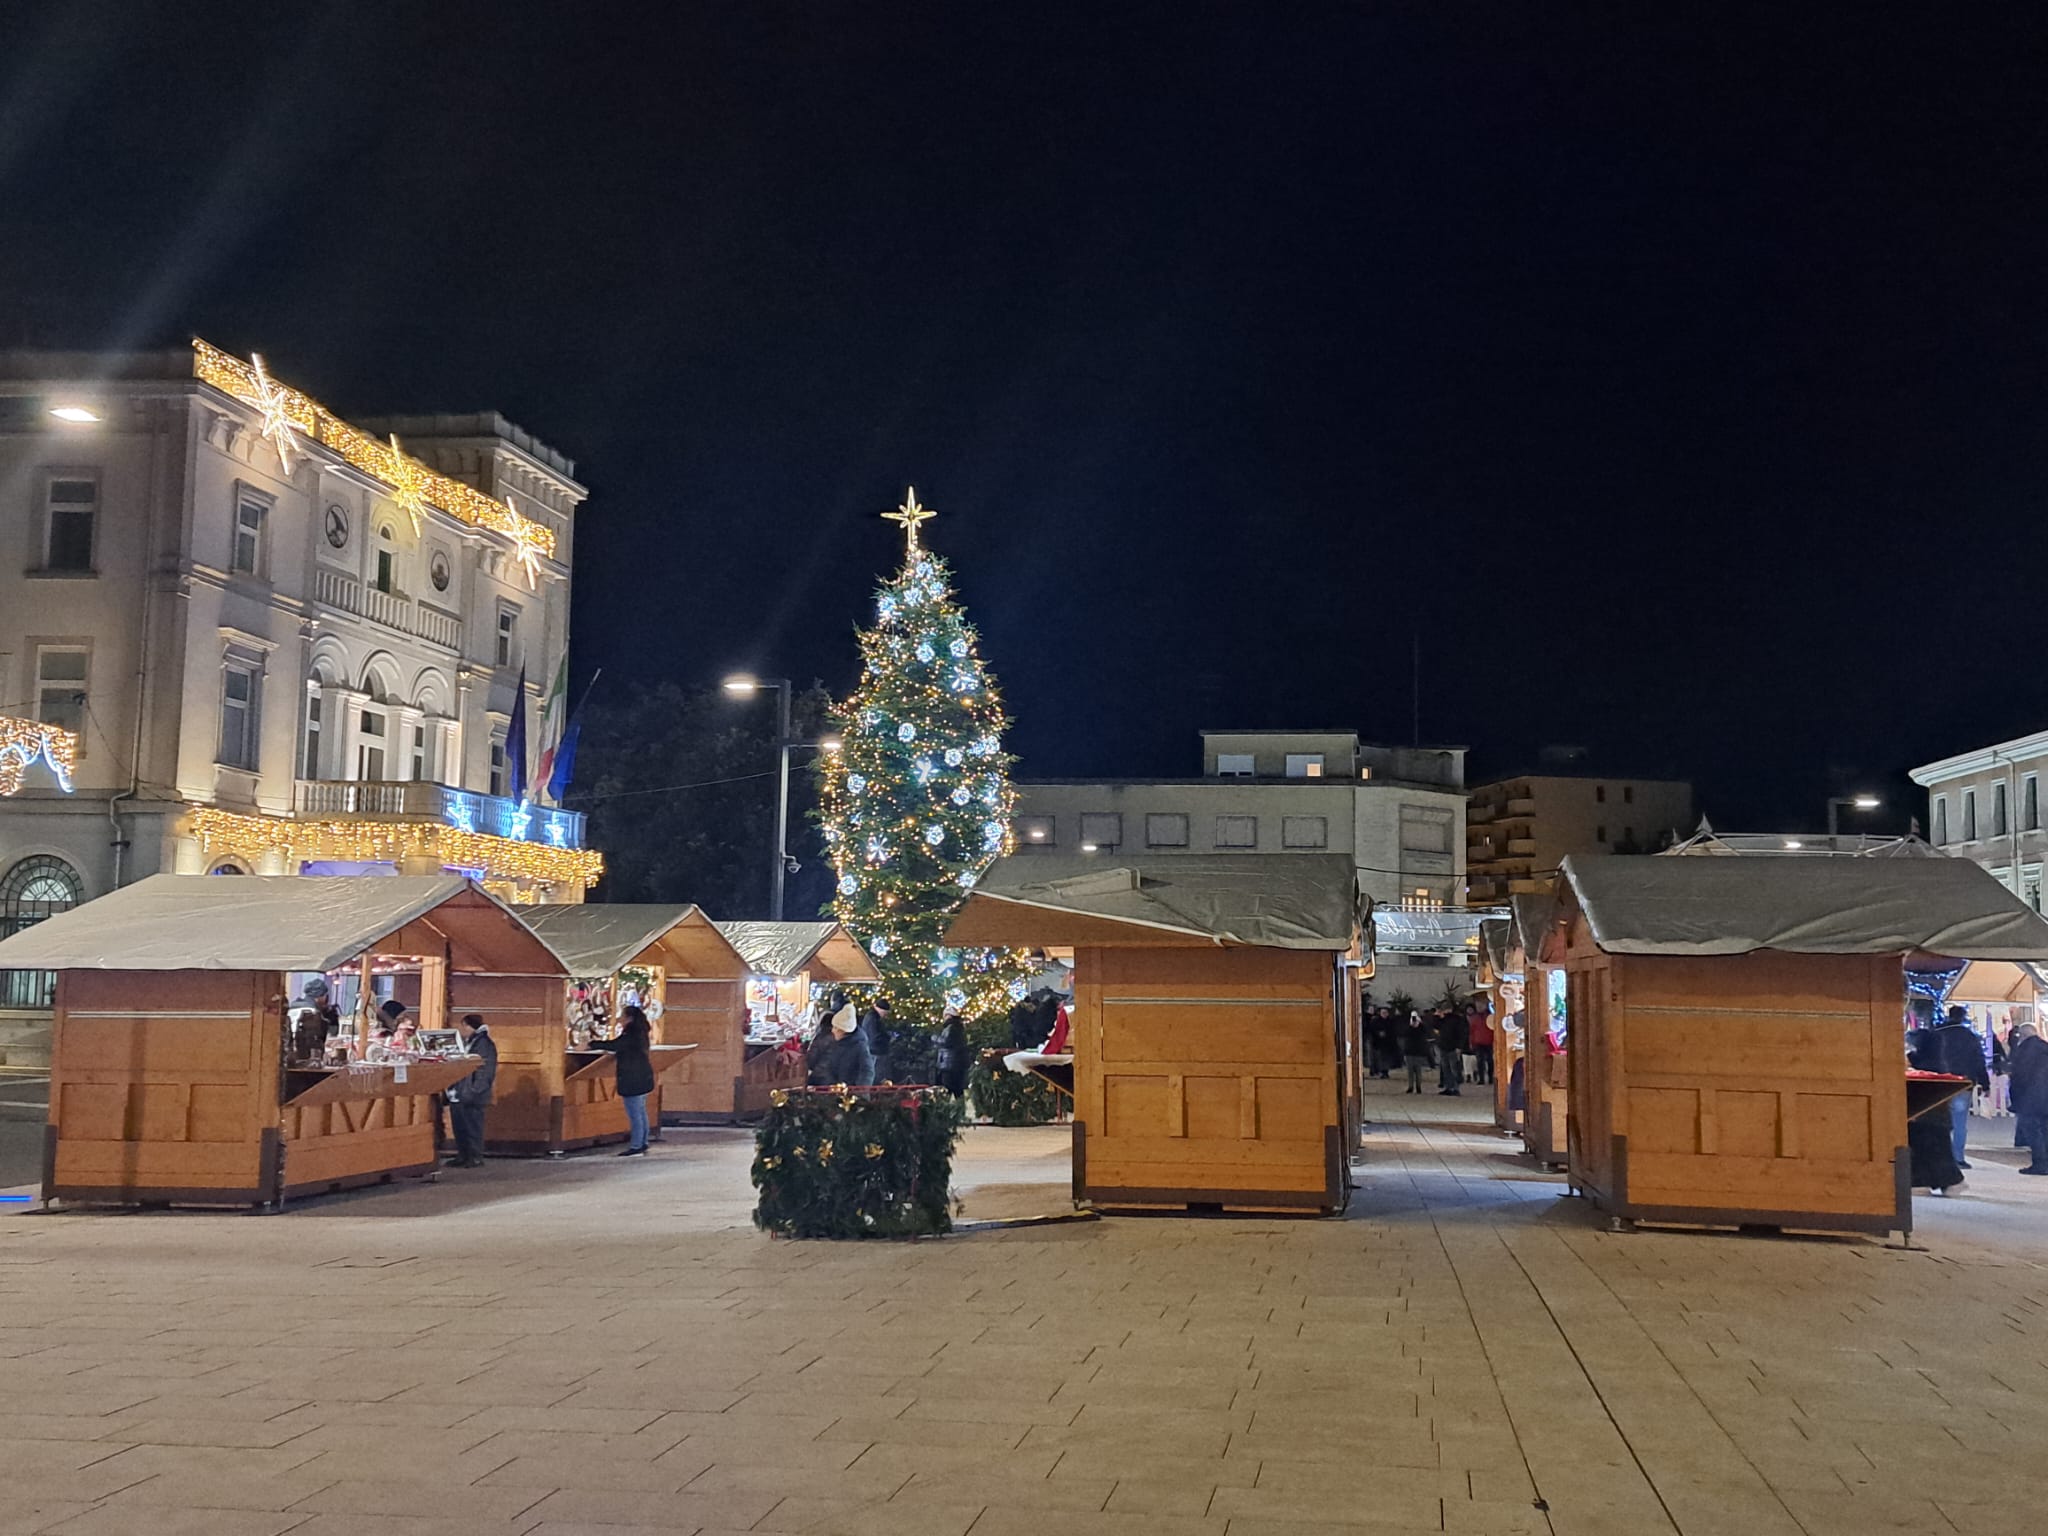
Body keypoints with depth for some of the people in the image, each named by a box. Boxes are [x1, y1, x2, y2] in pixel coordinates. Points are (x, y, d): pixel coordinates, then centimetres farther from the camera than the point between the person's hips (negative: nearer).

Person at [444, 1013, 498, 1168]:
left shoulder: (484, 1044, -11)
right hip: (457, 1095, 9)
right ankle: (462, 1157, 20)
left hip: (471, 1097, -9)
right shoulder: (464, 1042, 16)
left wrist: (473, 1092, -22)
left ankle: (476, 1158, 3)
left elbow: (485, 1072, -16)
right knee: (459, 1128, 12)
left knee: (472, 1128, -3)